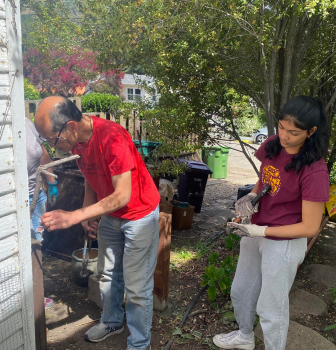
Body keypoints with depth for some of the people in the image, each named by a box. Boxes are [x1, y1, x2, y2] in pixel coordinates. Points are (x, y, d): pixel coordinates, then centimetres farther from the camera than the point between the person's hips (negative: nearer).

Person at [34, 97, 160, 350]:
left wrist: (74, 216, -32)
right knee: (108, 274, 22)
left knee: (137, 287, 3)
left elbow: (123, 196, -32)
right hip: (109, 214, 8)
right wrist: (87, 213, -4)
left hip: (139, 215, -7)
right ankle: (112, 322, 46)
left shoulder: (112, 137, -32)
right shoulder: (77, 138, -6)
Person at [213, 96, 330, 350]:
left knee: (271, 308, 13)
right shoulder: (271, 146, -8)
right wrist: (250, 197, -11)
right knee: (241, 291, 26)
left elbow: (310, 227, -21)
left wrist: (260, 231, -23)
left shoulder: (314, 171, -27)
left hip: (284, 244, -7)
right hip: (254, 234, 7)